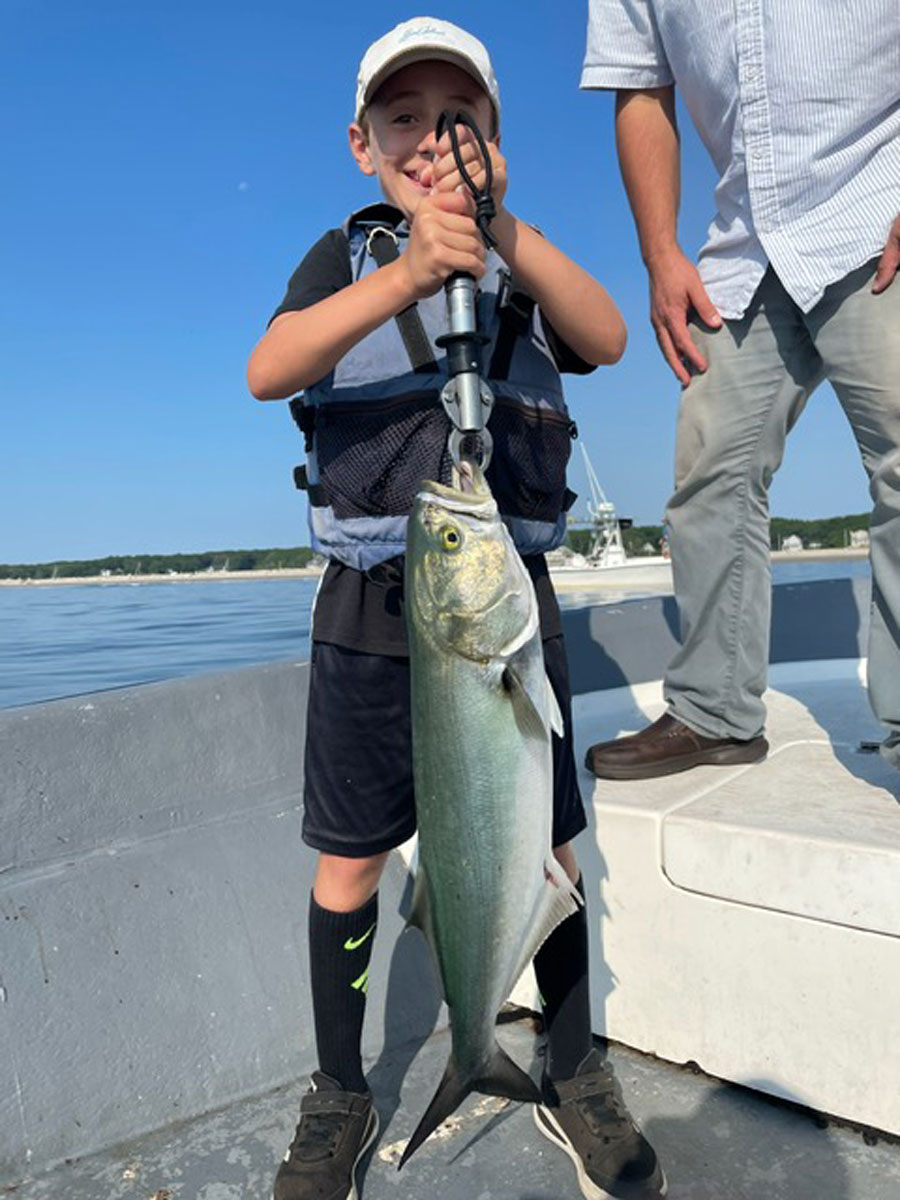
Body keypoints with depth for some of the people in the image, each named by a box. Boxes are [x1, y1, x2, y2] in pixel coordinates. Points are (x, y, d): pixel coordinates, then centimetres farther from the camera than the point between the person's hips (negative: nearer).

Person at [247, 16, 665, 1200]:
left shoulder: (527, 263, 11)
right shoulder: (345, 258, 7)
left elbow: (608, 338, -10)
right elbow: (267, 371, -13)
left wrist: (503, 231, -26)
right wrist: (406, 274, -29)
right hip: (372, 603, 0)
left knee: (542, 851, 8)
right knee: (347, 864, 7)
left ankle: (575, 1080, 31)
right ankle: (340, 1097, 30)